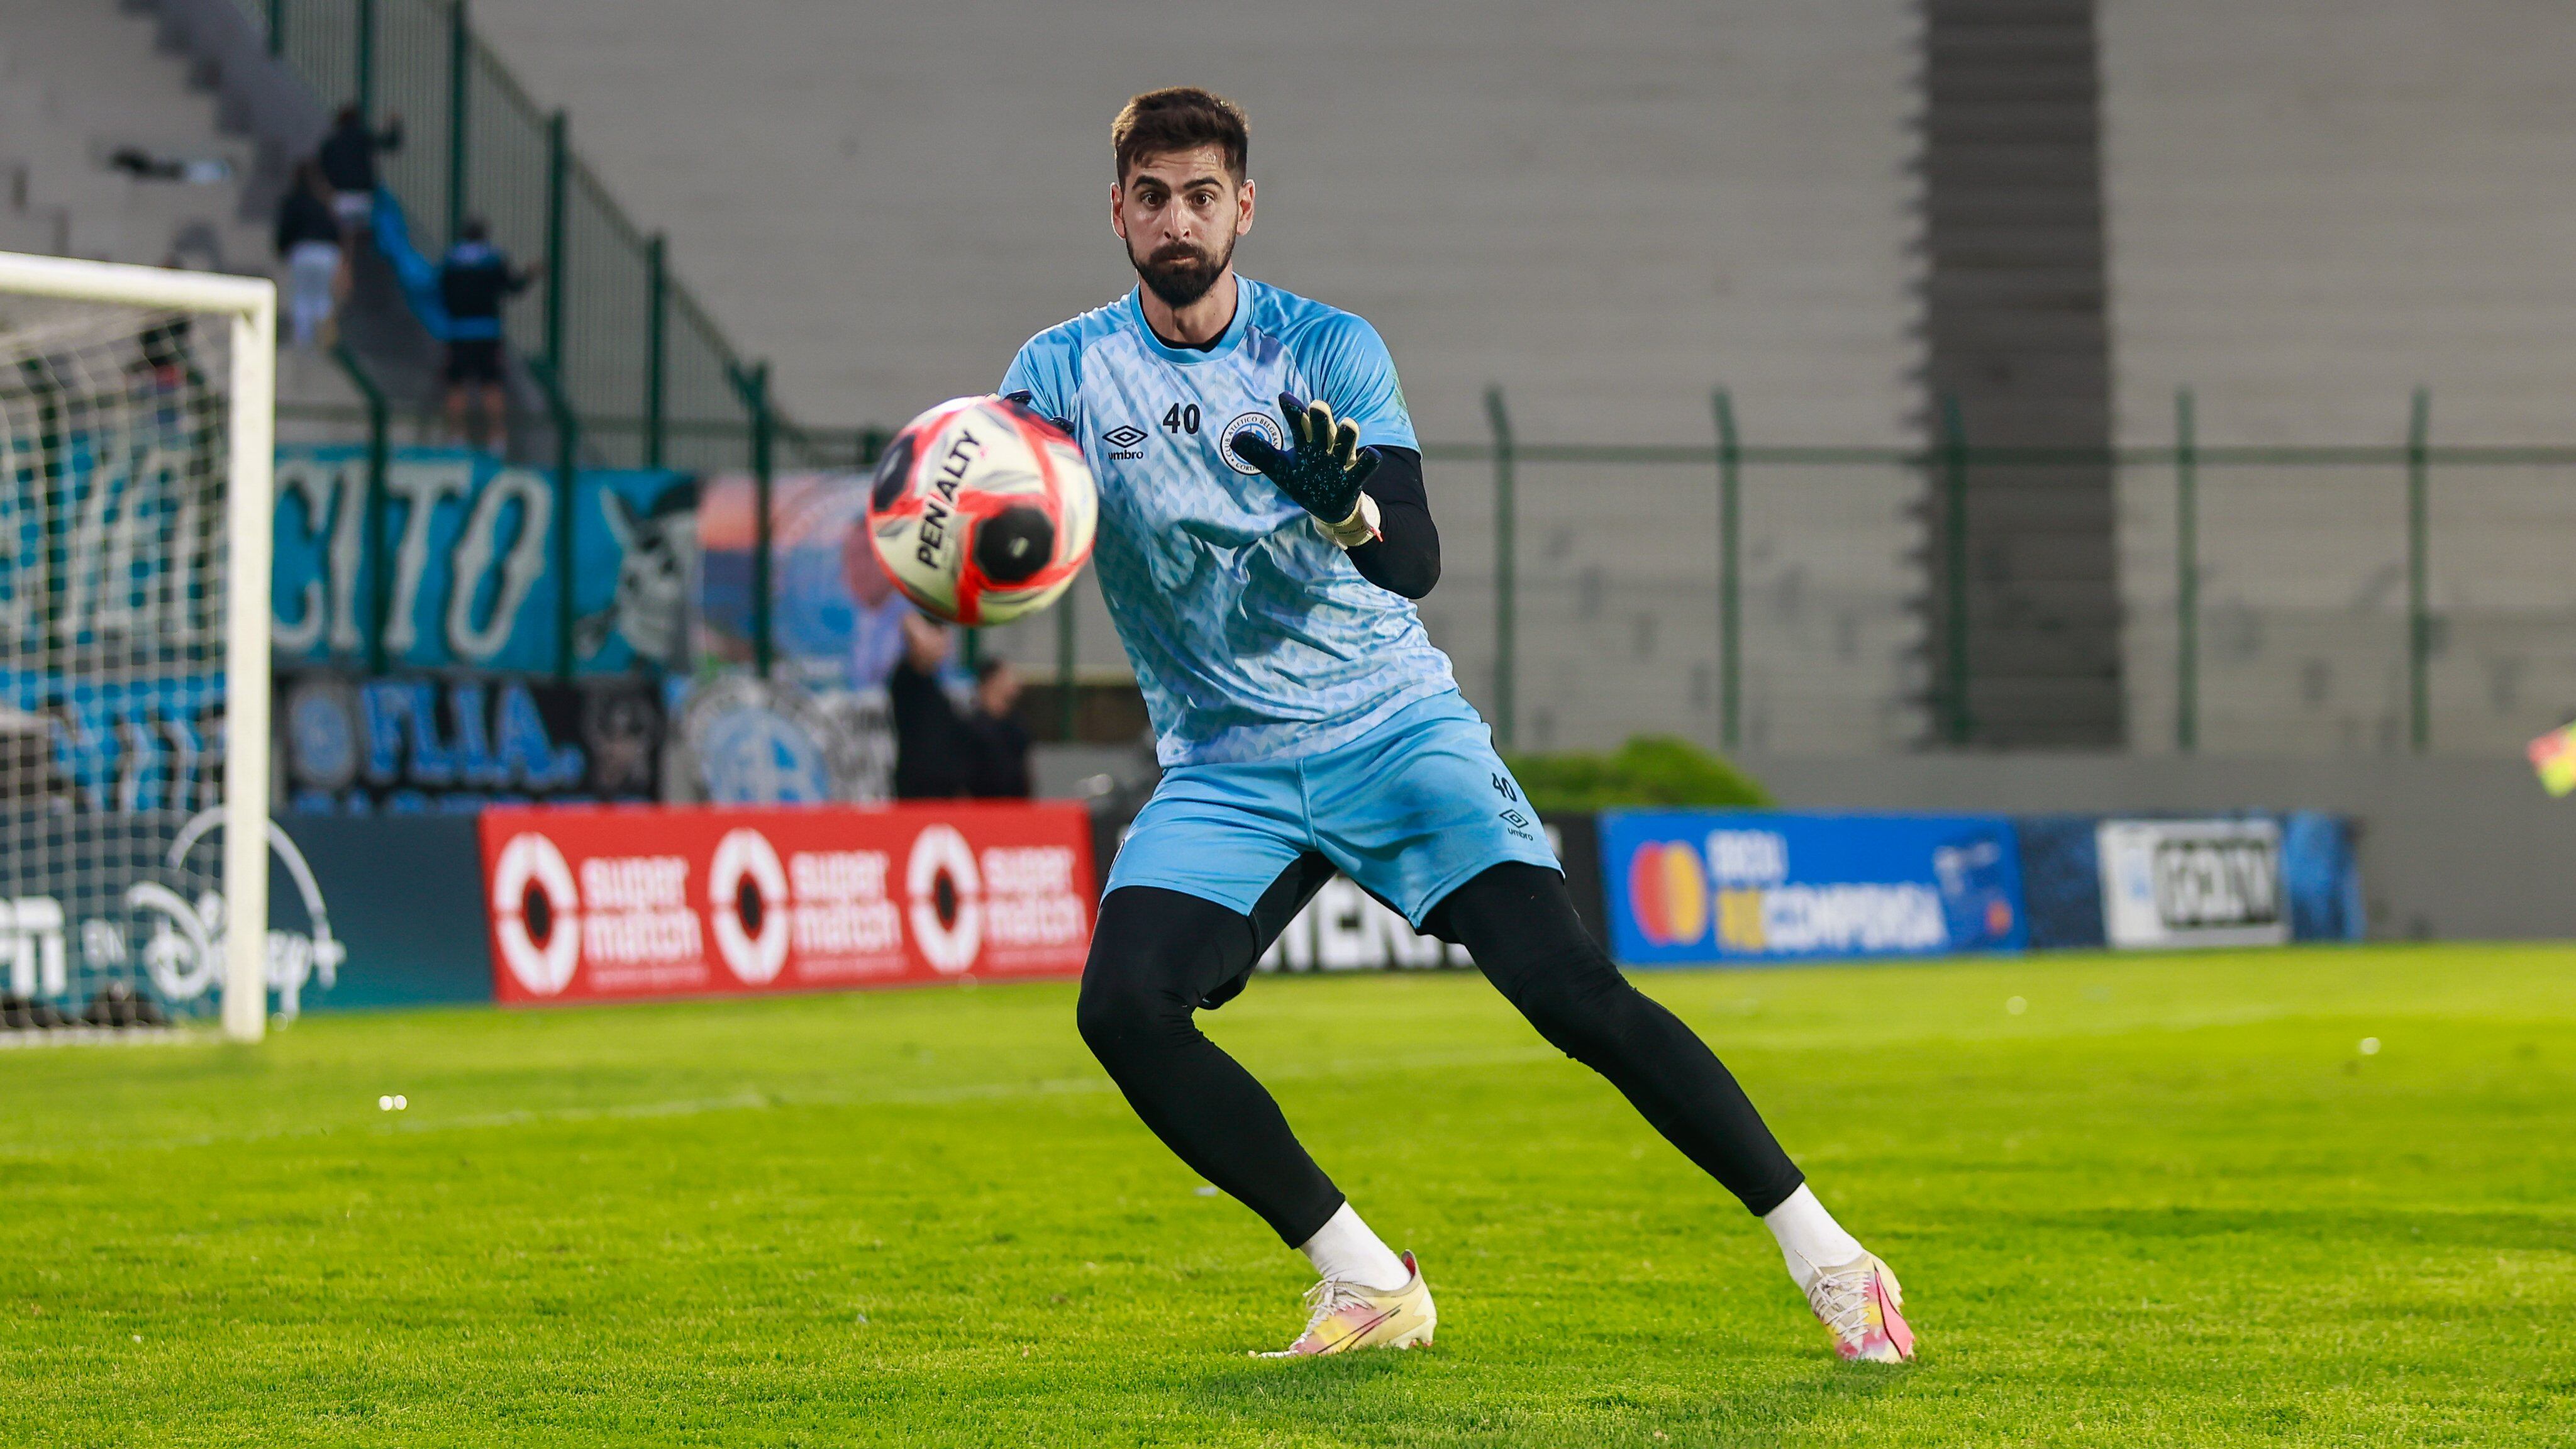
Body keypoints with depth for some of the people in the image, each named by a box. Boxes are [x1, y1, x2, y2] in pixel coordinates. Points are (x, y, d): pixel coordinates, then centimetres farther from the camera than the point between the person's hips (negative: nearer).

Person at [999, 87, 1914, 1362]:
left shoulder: (1329, 350, -3)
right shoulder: (1066, 371, 1)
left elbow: (1416, 566, -13)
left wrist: (1349, 504, -36)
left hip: (1391, 727, -2)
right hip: (1222, 769, 2)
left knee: (1570, 989, -16)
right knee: (1122, 1006, -21)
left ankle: (1823, 1254, -7)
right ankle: (1366, 1282, -9)